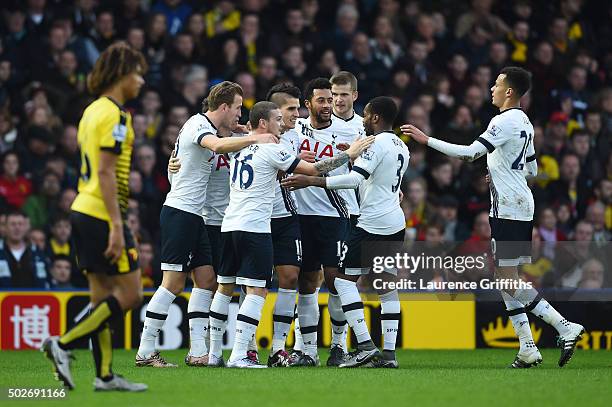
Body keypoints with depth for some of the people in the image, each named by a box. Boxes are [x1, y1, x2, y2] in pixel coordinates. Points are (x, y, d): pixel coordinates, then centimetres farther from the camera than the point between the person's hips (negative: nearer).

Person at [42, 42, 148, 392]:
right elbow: (106, 172, -20)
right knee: (130, 294, -5)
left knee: (103, 295, 9)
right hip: (103, 216, -9)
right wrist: (117, 226, -21)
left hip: (84, 211, 10)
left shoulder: (94, 111, 15)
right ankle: (64, 344, -8)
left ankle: (105, 375, 8)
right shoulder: (114, 114, -13)